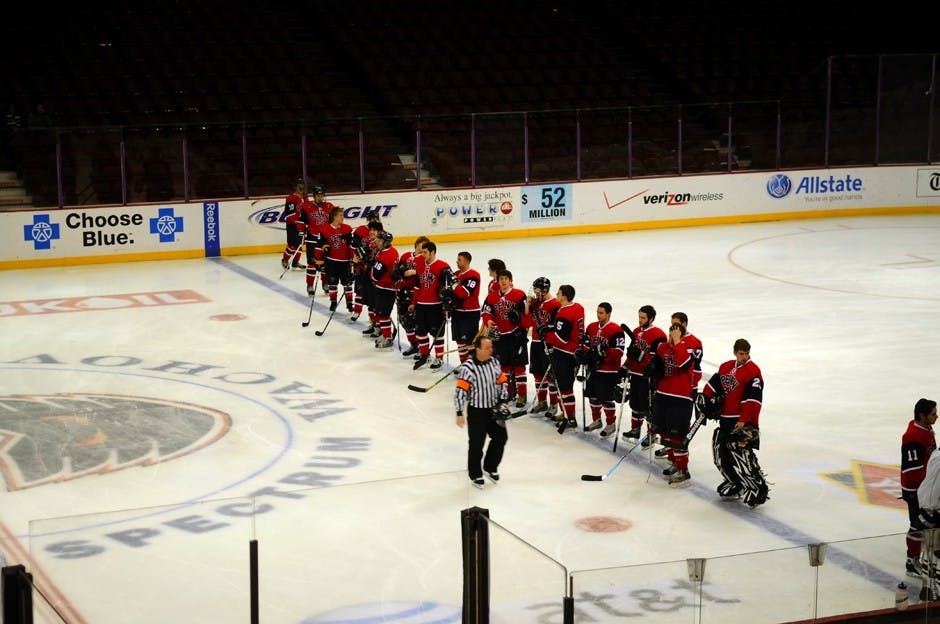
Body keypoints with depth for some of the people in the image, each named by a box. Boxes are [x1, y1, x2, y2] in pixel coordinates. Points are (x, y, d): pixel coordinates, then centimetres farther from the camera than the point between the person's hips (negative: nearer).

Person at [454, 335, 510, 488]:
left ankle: (490, 467, 31)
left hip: (494, 408, 5)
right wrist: (459, 414, -19)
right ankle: (475, 474, 24)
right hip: (476, 411, -5)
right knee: (476, 444, 4)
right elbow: (460, 391, -19)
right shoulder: (467, 368, -21)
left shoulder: (494, 363, -2)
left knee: (501, 437, 9)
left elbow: (502, 382, 10)